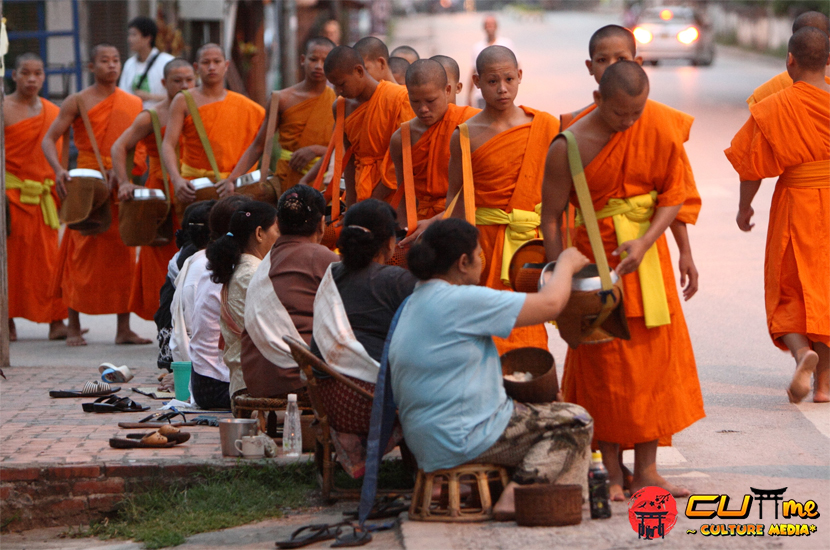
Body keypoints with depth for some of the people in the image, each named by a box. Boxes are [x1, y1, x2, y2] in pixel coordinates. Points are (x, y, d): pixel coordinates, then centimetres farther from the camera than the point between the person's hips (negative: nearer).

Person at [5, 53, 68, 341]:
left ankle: (56, 321, -1)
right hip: (11, 193, -3)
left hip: (43, 195, 3)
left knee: (48, 256, -1)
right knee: (10, 255, -1)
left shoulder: (53, 112, 11)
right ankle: (8, 321, 7)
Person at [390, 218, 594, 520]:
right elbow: (550, 303, -13)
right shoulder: (461, 300, -17)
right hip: (466, 438, -10)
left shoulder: (413, 303, 12)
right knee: (575, 421, 2)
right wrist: (566, 264, 6)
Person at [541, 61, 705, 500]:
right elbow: (551, 217, -11)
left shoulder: (661, 128, -7)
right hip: (595, 258, -3)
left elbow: (673, 194, -3)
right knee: (604, 368, -1)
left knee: (654, 358, 4)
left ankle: (646, 469, 11)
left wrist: (645, 242, -19)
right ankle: (612, 473, 6)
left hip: (646, 254, 3)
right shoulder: (570, 146, -16)